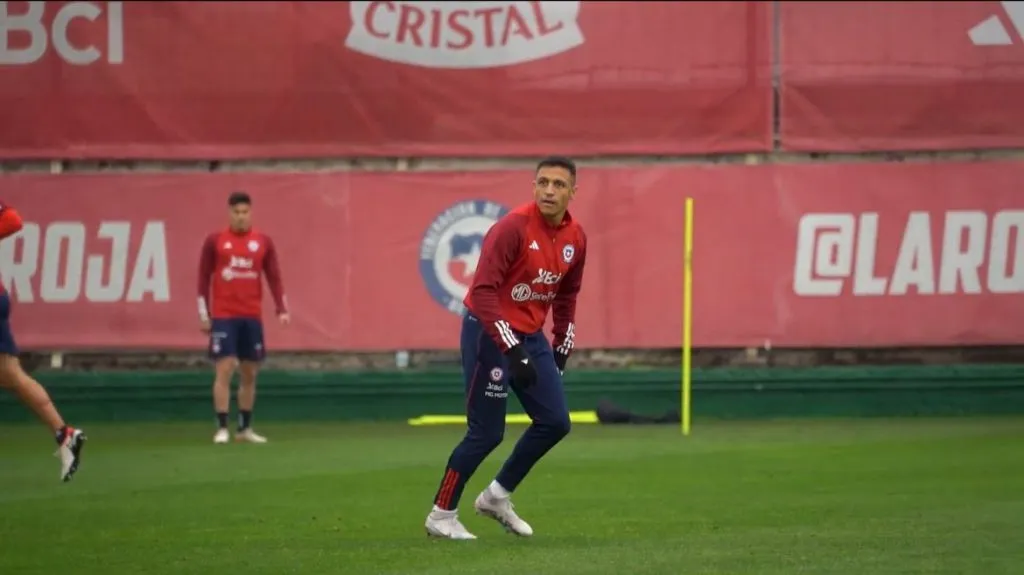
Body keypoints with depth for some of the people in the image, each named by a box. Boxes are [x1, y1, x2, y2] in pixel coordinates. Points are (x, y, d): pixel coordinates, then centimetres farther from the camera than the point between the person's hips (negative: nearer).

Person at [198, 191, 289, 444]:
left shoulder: (263, 242, 7)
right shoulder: (214, 241, 1)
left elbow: (274, 278, 6)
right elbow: (204, 278, 3)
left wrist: (282, 310, -6)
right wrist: (204, 314, -2)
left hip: (252, 317, 3)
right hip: (223, 316, -3)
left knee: (249, 374, 6)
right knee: (224, 370, -10)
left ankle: (245, 428, 15)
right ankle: (222, 428, -8)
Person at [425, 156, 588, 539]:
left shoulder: (576, 238, 2)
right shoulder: (513, 227, -20)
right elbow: (483, 291, -25)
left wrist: (561, 349, 17)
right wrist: (512, 350, -30)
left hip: (531, 336, 8)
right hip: (489, 333, -8)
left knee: (555, 423, 6)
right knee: (487, 432, -7)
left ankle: (497, 497, 23)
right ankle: (441, 516, 8)